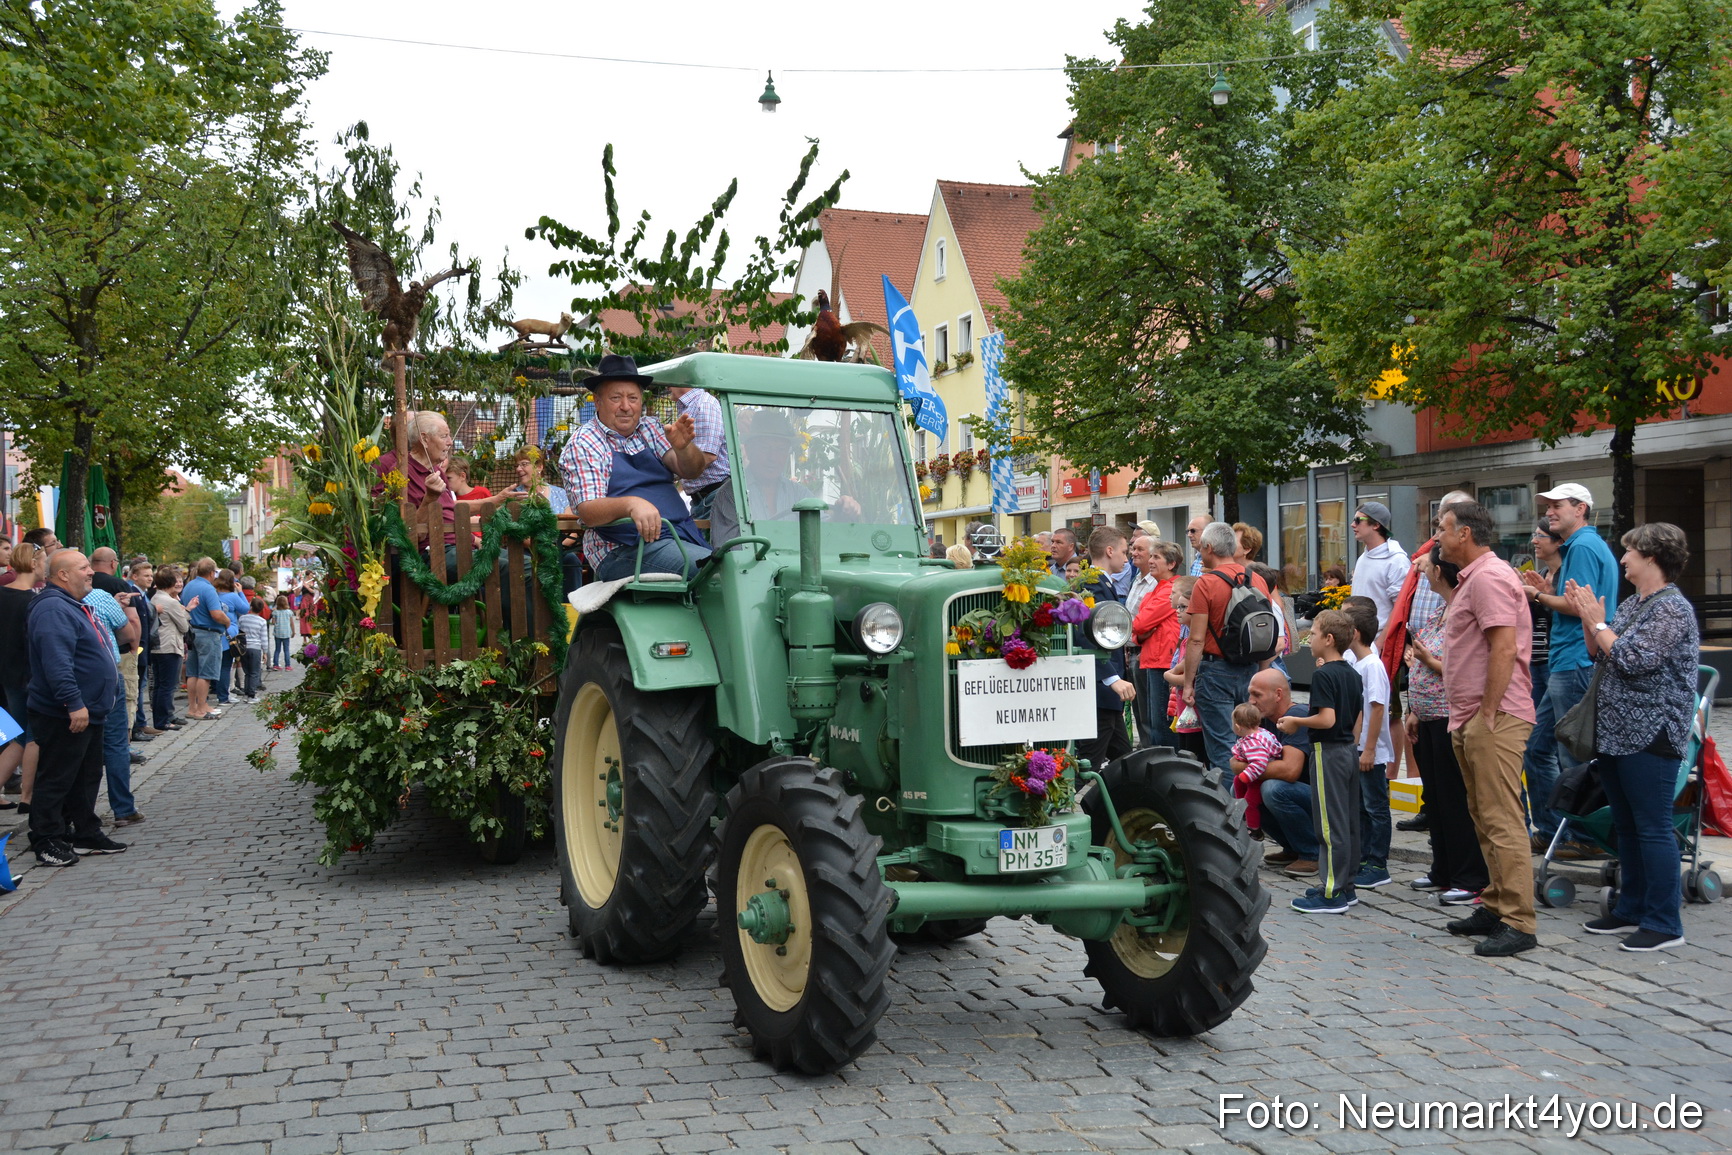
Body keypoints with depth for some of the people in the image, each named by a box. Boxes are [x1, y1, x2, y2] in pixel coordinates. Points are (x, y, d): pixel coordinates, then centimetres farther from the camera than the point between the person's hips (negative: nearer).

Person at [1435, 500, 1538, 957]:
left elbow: (1505, 649, -22)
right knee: (1485, 817, 16)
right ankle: (1495, 906, 24)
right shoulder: (1472, 579, 20)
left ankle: (1518, 923, -7)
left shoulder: (1488, 577, -14)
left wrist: (1487, 714, -21)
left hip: (1495, 718, -11)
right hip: (1472, 719, 11)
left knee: (1502, 821, -9)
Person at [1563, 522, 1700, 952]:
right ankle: (1632, 909, 25)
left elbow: (1634, 660, -20)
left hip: (1649, 735, -9)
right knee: (1626, 826, 15)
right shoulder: (1632, 604, 15)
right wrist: (1586, 618, 5)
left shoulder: (1672, 609, -12)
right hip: (1616, 732, 9)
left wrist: (1598, 622, -12)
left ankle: (1664, 923, 1)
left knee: (1652, 828, -6)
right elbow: (1600, 655, 17)